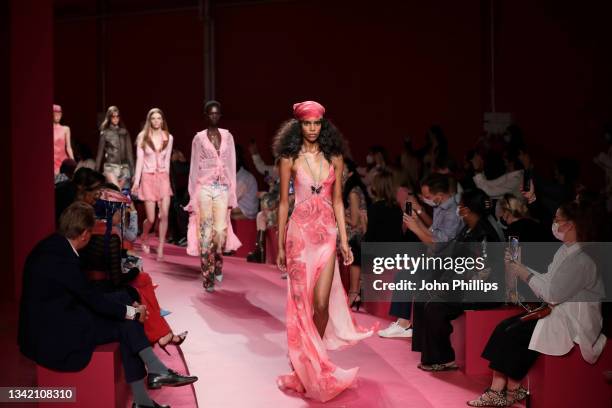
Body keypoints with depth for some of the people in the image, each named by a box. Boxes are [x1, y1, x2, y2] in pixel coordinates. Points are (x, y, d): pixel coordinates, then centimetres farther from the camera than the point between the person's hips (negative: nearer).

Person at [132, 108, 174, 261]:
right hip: (148, 177, -2)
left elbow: (167, 160, 12)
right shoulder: (142, 137, -1)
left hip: (163, 177, 2)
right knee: (151, 218, -2)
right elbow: (139, 160, -1)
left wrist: (166, 178, 13)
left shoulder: (168, 137, 5)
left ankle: (160, 249, -2)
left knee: (164, 215, -10)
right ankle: (144, 238, 31)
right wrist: (136, 181, -6)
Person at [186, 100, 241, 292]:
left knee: (221, 231, -6)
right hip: (205, 188, -1)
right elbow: (194, 168, 4)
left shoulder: (228, 136, 9)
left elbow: (232, 166, 10)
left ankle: (217, 264, 24)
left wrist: (232, 194, 5)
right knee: (206, 232, -3)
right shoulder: (199, 138, 4)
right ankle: (208, 278, 3)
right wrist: (193, 197, 0)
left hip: (223, 188, 2)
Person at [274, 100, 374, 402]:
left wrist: (344, 239, 4)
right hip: (300, 232, -1)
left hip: (327, 233, 2)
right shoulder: (290, 158, 0)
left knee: (320, 302, -5)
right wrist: (280, 245, 2)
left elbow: (337, 201, 9)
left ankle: (314, 360, 17)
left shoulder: (334, 157, 6)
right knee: (301, 301, 1)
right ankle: (307, 365, 13)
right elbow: (284, 202, 3)